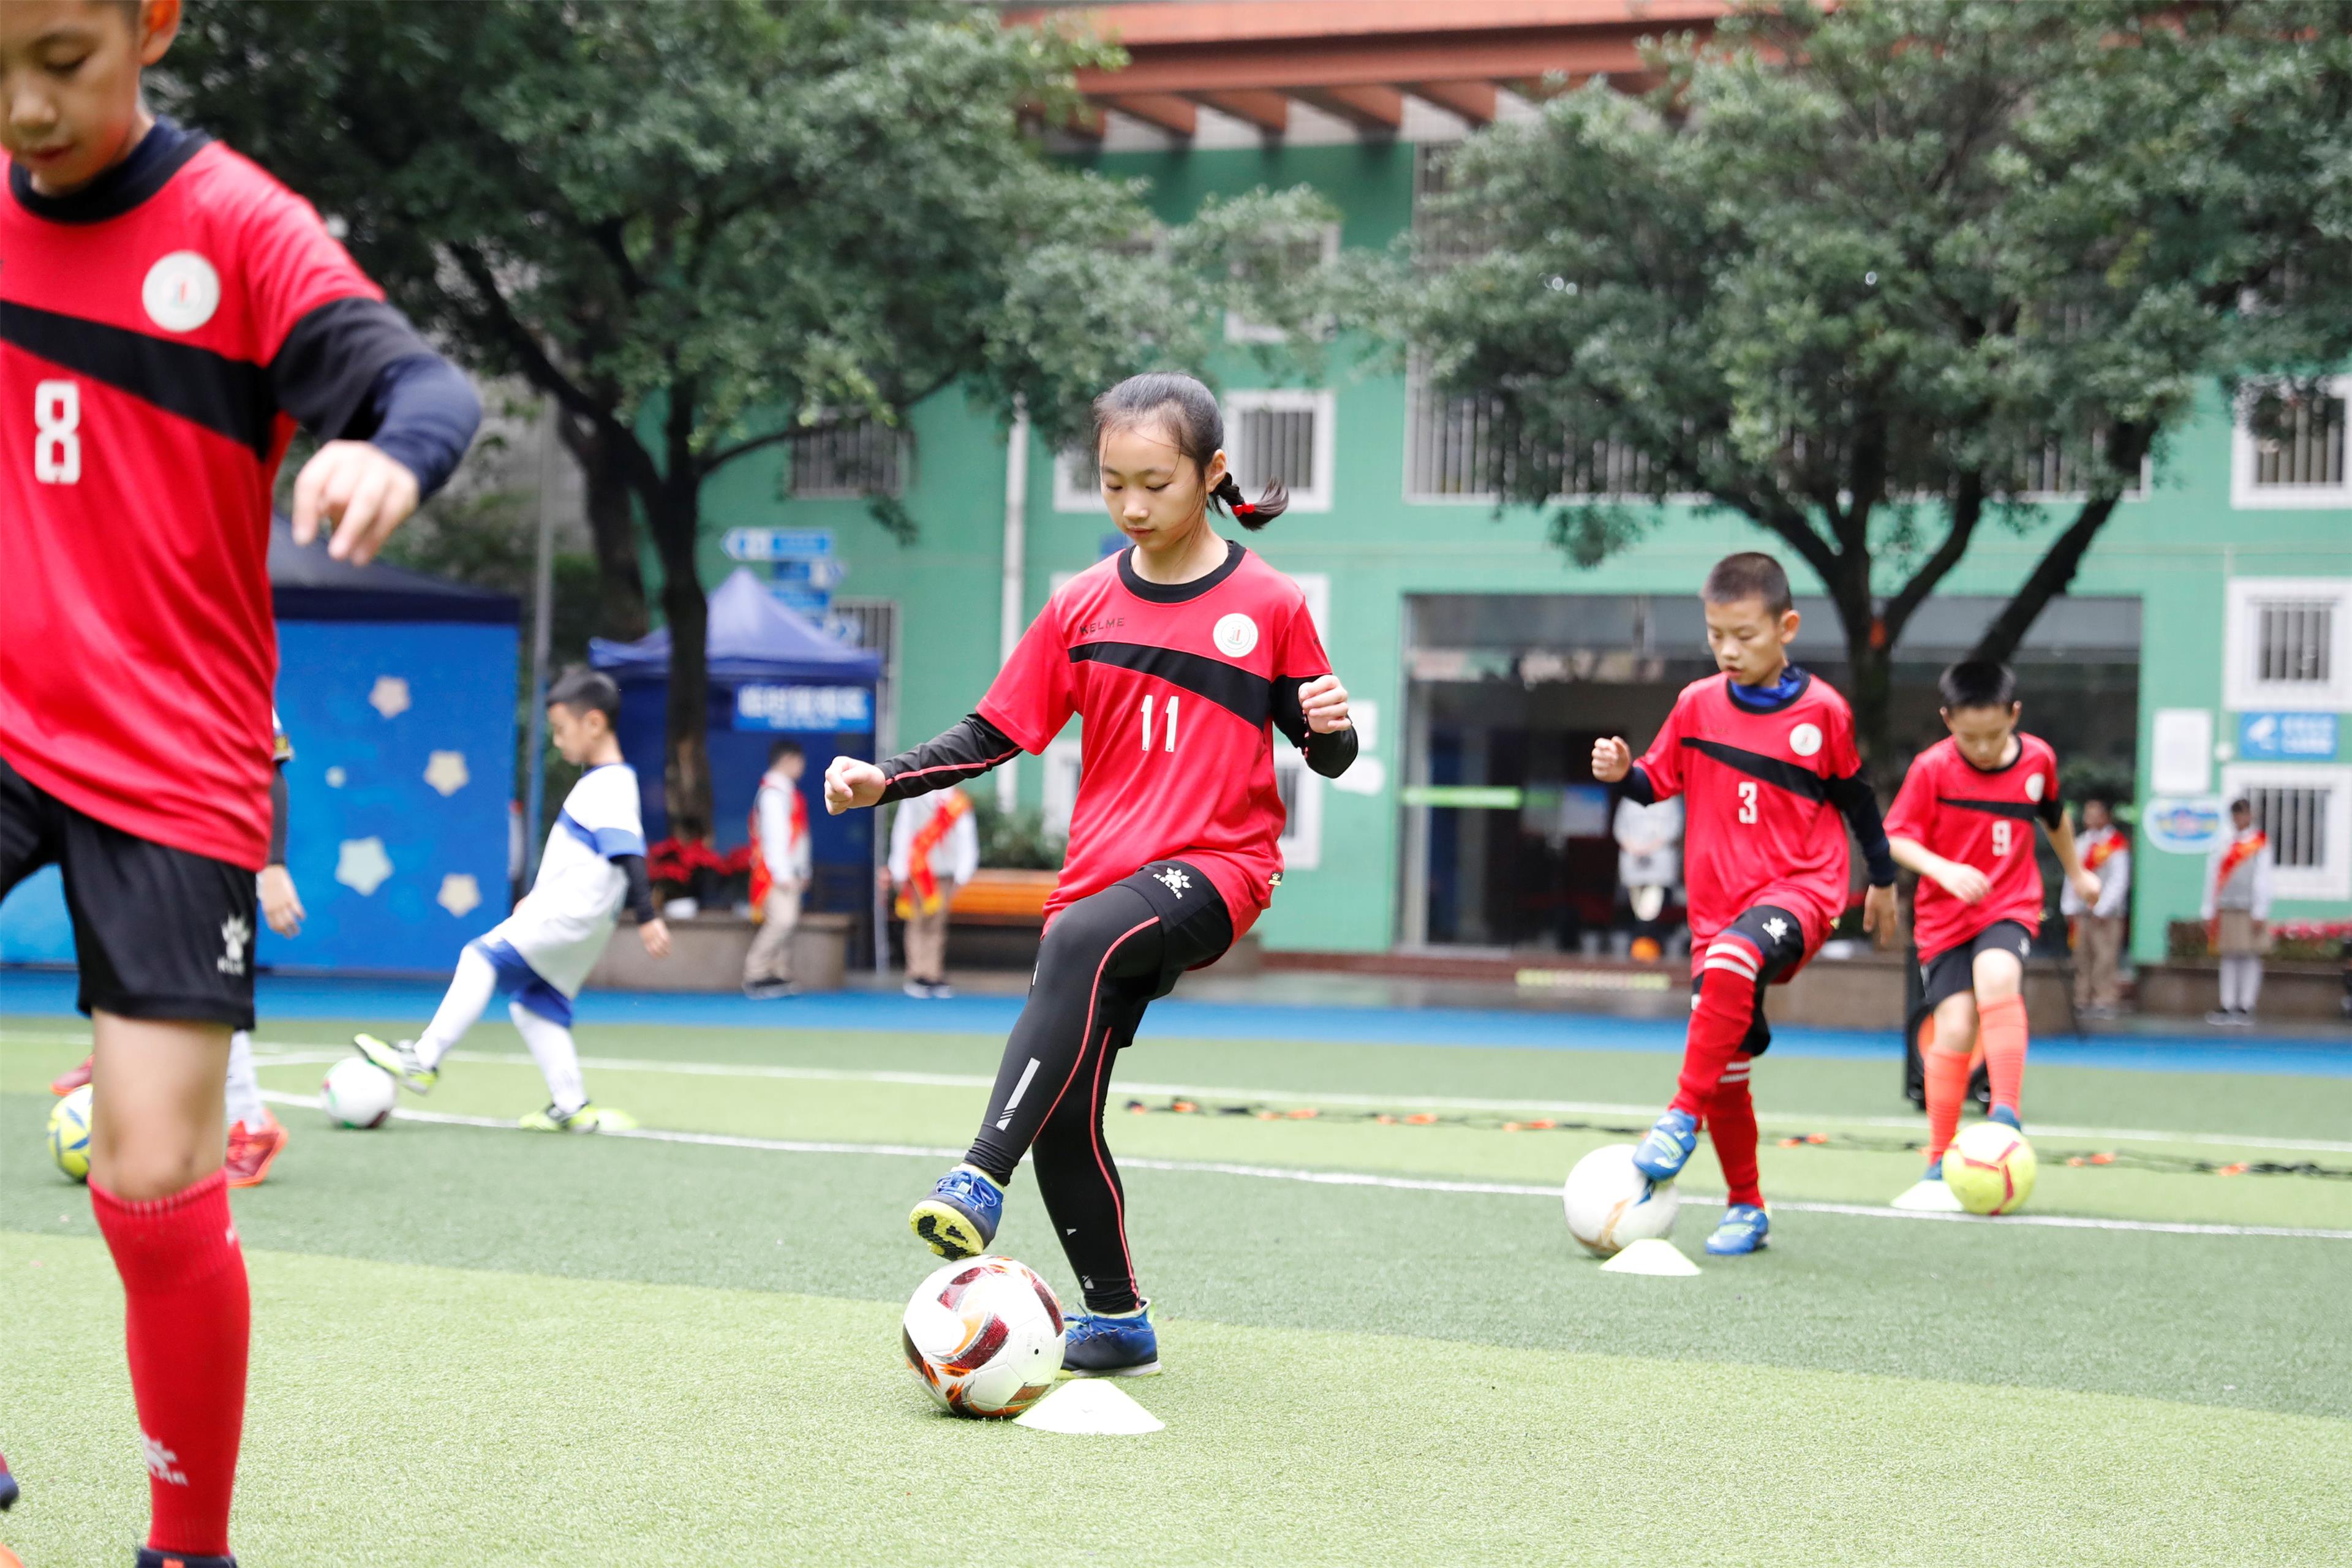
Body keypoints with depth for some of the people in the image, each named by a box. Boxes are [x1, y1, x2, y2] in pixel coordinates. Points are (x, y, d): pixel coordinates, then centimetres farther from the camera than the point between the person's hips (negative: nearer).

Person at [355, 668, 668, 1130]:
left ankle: (423, 1060, -14)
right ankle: (573, 1106, 10)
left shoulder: (611, 789, -15)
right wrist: (537, 896, 34)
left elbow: (629, 855, -24)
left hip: (570, 915, -10)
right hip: (561, 910, 10)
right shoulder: (597, 784, 18)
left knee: (483, 957, -13)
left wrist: (646, 918, -30)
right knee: (535, 1003, 10)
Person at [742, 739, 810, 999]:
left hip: (790, 872, 10)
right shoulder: (773, 794, -13)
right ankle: (755, 976, -15)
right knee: (781, 919, -17)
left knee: (787, 922, 7)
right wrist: (783, 874, -21)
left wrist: (802, 873, 21)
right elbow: (773, 836, -19)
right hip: (777, 871, -10)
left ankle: (781, 976, 9)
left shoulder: (787, 791, 19)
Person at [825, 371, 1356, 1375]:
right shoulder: (1084, 606, 8)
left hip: (1217, 866, -5)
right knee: (1061, 1117, -2)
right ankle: (1116, 1322, 16)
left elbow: (1325, 757, 6)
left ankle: (979, 1180, -39)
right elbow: (996, 734, 11)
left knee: (1082, 938, -36)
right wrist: (884, 780, -2)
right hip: (1101, 877, 5)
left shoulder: (1268, 605, 0)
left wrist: (1330, 728, -17)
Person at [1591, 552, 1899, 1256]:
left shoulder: (1822, 711, -3)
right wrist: (1621, 772, -11)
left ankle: (1683, 1115, -30)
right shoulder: (1697, 705, 3)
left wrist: (1883, 880, 21)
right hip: (1718, 903, 4)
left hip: (1800, 889, -4)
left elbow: (1855, 797, 11)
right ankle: (1746, 1207, 23)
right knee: (1727, 1070, 7)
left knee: (1731, 963, -37)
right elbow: (1660, 780, 11)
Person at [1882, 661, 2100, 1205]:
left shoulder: (2038, 758, 0)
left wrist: (2076, 873, 35)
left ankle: (2007, 1116, -31)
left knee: (1997, 977, -32)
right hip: (1946, 916, -1)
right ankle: (1940, 1168, 1)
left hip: (2011, 909, 1)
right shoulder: (1932, 768, -9)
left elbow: (2054, 816, 21)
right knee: (1955, 1029, -12)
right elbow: (1896, 839, -8)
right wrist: (1942, 869, -25)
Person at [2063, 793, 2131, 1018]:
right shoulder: (2082, 842, 15)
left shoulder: (2117, 843, -4)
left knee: (2105, 956, -9)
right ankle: (2083, 1001, 10)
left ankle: (2105, 1001, -7)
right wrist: (2069, 907, 9)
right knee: (2083, 957, 6)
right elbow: (2072, 876, 18)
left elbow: (2119, 879, -8)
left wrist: (2102, 909, -12)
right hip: (2082, 912, 6)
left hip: (2106, 914, -6)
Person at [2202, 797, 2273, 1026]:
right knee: (2229, 958, 5)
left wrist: (2259, 915, -9)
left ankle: (2245, 1008, -3)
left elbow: (2263, 882, -4)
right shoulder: (2222, 846, 11)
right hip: (2225, 911, 4)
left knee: (2250, 957, -4)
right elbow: (2212, 879, 13)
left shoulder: (2260, 845, 0)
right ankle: (2228, 1006, 7)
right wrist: (2209, 914, 9)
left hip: (2249, 912, -4)